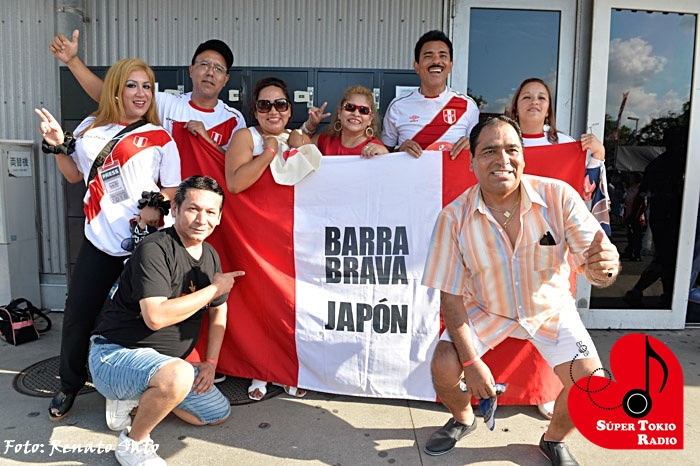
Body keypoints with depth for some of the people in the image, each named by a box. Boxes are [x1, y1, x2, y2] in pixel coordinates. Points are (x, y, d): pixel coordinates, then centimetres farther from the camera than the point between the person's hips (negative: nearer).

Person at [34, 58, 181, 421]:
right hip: (98, 242, 3)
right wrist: (58, 145, 4)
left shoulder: (160, 138, -1)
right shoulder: (91, 128, 9)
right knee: (78, 314, 9)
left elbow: (172, 191, -3)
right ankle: (69, 385, 32)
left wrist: (156, 206, -22)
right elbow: (75, 175, 20)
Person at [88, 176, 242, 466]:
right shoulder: (155, 249, -22)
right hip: (115, 354, -8)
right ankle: (133, 442, -9)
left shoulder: (210, 256, 3)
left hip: (162, 362, 8)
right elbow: (156, 317, -33)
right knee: (178, 375, -38)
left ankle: (137, 397, 19)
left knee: (219, 414, 11)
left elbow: (219, 311, 12)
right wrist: (214, 288, -24)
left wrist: (210, 362, 3)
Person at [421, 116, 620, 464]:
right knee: (443, 368, -16)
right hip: (484, 309, 0)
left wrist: (604, 265, -47)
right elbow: (450, 294, -15)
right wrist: (470, 360, -19)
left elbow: (594, 268, -22)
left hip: (550, 307, 1)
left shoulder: (558, 196, -22)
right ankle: (463, 420, 22)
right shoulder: (454, 217, -21)